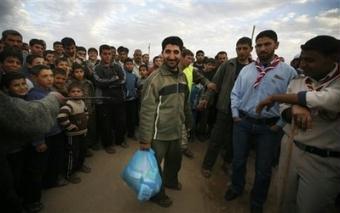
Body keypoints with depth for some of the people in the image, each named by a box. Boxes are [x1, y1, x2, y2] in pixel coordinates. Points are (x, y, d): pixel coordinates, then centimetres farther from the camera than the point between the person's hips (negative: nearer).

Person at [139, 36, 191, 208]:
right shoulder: (155, 78, -17)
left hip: (176, 132, 7)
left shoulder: (182, 77, 3)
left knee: (175, 159, 25)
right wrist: (145, 139, -18)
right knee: (154, 165, 13)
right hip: (159, 134, -6)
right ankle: (157, 193, 39)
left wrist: (188, 123, 17)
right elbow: (146, 111, -19)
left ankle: (170, 181, 54)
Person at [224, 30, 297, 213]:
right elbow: (235, 93, 8)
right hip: (242, 122, 2)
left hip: (269, 127, -2)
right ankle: (236, 188, 45)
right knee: (238, 161, 16)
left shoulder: (288, 71, -5)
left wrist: (280, 124, -7)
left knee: (263, 168, 12)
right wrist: (235, 114, 1)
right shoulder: (246, 70, 4)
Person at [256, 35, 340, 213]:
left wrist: (277, 97, -20)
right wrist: (295, 108, -21)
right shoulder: (296, 82, 5)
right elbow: (284, 111, 5)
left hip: (324, 161, -4)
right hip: (289, 149, 4)